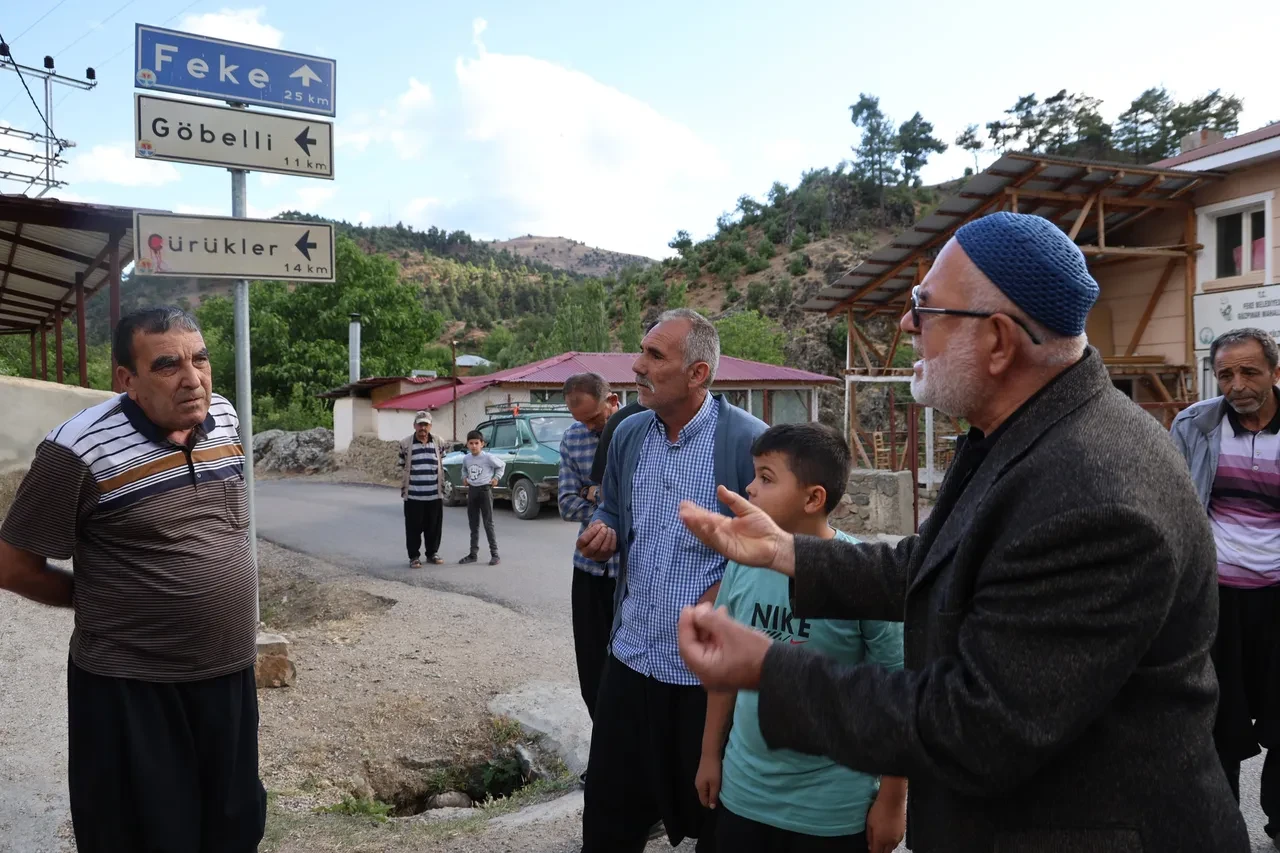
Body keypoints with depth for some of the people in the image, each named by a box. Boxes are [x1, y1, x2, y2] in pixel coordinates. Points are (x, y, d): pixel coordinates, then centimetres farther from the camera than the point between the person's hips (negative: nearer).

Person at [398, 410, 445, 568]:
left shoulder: (438, 443, 6)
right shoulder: (405, 444, -2)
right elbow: (400, 468, 4)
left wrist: (443, 487, 11)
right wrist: (403, 489, 1)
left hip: (434, 495, 2)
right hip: (413, 496, -2)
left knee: (434, 526, 9)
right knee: (414, 528, 3)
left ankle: (432, 553, 25)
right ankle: (414, 557, 14)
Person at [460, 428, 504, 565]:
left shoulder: (488, 457, -12)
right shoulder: (466, 459, 4)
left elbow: (502, 465, 2)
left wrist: (496, 477, -4)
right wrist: (465, 478, 8)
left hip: (485, 490, -5)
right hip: (472, 491, 5)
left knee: (488, 524, -4)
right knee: (473, 525, 10)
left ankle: (494, 554, 1)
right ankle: (473, 553, 17)